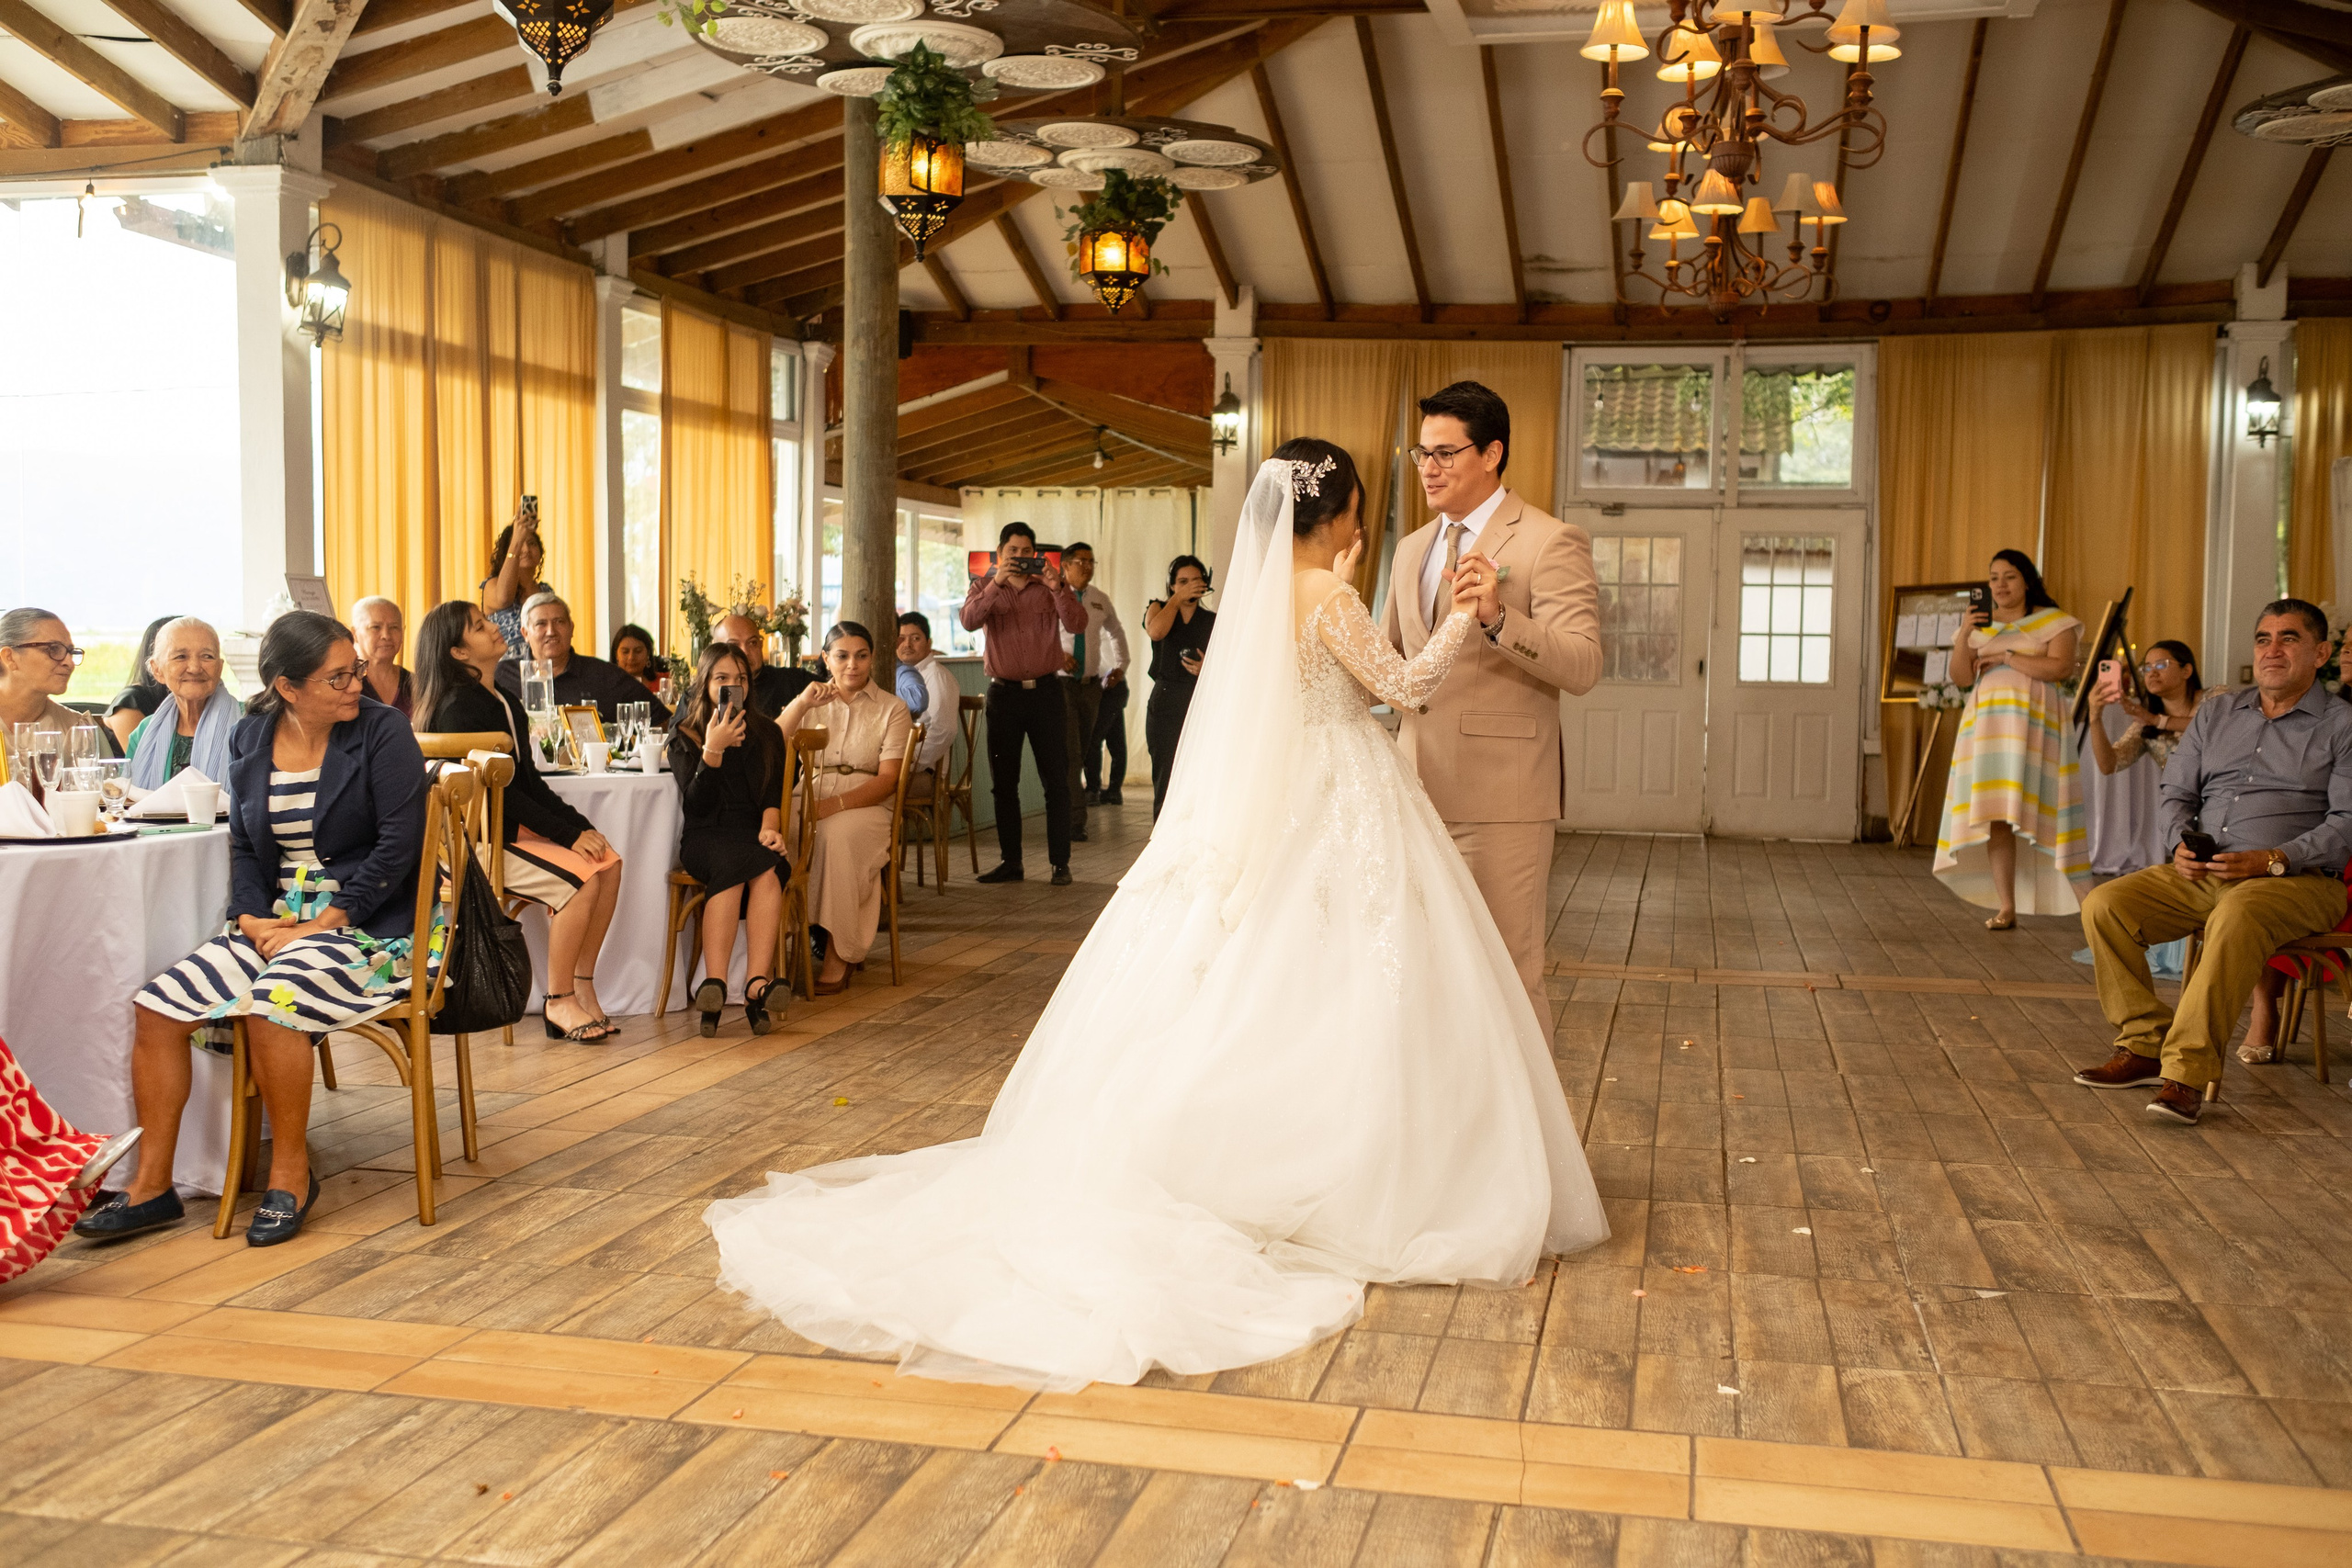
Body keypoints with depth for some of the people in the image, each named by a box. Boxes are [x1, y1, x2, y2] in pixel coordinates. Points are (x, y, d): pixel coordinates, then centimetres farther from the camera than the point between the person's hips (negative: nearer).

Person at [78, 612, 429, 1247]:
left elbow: (399, 844, -12)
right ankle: (152, 1186, -1)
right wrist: (252, 918, -5)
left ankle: (291, 1172, -12)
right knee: (159, 1005, -13)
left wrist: (323, 924, -16)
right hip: (276, 916, 6)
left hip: (365, 919, -6)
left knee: (272, 1001, -32)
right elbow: (244, 846, 15)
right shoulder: (250, 740, 9)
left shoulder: (382, 731, -6)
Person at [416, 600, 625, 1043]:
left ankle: (583, 986, -3)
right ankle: (558, 1001, -11)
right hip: (475, 843, -9)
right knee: (580, 877, -23)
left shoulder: (505, 702, 15)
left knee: (608, 862, -9)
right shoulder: (459, 708, -13)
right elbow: (498, 791, -18)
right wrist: (568, 835, -18)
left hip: (516, 829, 9)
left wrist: (580, 825, 0)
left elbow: (530, 781, 14)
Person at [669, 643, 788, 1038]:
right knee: (733, 861, -37)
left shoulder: (767, 733, 18)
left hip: (753, 835, 2)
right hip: (704, 837, -2)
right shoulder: (685, 737, 11)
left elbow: (773, 793, 7)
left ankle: (756, 986, -46)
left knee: (767, 870, -34)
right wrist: (713, 749, -15)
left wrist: (769, 827, -14)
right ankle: (758, 990, -48)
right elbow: (697, 802, -3)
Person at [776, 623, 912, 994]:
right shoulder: (813, 703, 18)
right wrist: (801, 704, -12)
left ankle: (838, 955, -30)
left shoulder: (891, 709, 9)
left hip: (866, 807, -2)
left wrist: (836, 803, -18)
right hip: (808, 800, 3)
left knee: (835, 834, -37)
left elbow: (888, 779, -3)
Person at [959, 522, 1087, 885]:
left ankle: (1061, 863, 4)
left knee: (1056, 780, -1)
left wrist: (1058, 588, -24)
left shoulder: (1050, 586, 5)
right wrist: (997, 583, -25)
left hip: (1045, 691, -1)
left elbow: (1077, 624, -10)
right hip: (1004, 692, 1)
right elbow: (968, 620, -14)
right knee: (1003, 782, 5)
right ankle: (1010, 862, 13)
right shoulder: (985, 588, 7)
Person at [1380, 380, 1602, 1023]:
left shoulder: (1551, 542, -6)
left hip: (1500, 795, -7)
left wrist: (1497, 617, -31)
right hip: (1420, 789, 7)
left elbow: (1583, 667, -17)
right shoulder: (1412, 548, 17)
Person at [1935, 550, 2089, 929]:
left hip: (2034, 721, -4)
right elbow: (1961, 677, 11)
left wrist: (2006, 657, -9)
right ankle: (2006, 908, -6)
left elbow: (2061, 668, -10)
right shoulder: (1981, 625, 18)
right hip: (1987, 723, 4)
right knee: (1996, 816, -5)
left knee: (2033, 810, -13)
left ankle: (2080, 900, -2)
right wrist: (1964, 635, -4)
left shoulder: (2053, 621, 5)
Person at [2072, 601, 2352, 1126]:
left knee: (2236, 916, -39)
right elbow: (2178, 793, 19)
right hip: (2200, 874, 6)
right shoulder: (2215, 712, 19)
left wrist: (2271, 860, -20)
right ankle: (2144, 1046, -11)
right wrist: (2181, 844, -4)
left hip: (2298, 880, -6)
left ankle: (2186, 1073, -39)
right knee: (2104, 905, -17)